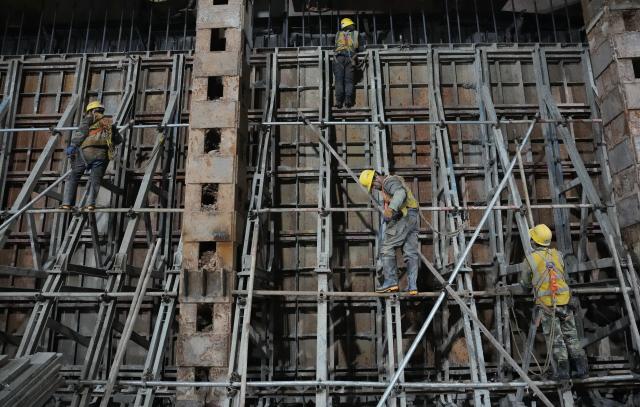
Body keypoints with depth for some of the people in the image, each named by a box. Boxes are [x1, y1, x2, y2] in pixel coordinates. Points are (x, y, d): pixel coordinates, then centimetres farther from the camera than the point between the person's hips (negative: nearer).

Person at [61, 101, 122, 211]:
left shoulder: (90, 118, 14)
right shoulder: (109, 123, 26)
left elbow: (81, 131, -3)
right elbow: (118, 140, 28)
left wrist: (72, 145, -8)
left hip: (86, 151, -2)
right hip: (102, 154, 3)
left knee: (74, 177, 8)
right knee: (95, 180, 2)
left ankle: (67, 203, 2)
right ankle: (90, 204, -15)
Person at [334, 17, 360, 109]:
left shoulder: (338, 34, 21)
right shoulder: (355, 34, 20)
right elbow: (357, 47, 28)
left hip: (339, 57, 0)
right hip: (350, 58, 0)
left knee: (339, 80, -4)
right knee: (349, 80, 0)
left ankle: (339, 100, -15)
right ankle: (348, 99, -16)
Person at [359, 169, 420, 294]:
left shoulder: (389, 181, -6)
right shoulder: (393, 182, 26)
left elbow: (401, 193, -26)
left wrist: (391, 209, -38)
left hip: (403, 217, -10)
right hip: (412, 218, 10)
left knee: (387, 248, -6)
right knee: (411, 253, 4)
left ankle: (391, 281, -8)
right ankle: (412, 286, 2)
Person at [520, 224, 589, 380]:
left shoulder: (529, 260, -8)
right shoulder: (558, 254, 4)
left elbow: (526, 283, 7)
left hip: (547, 304, -4)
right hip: (564, 300, 4)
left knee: (555, 338, 5)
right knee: (570, 335, 13)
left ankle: (563, 370, 5)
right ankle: (581, 367, 13)